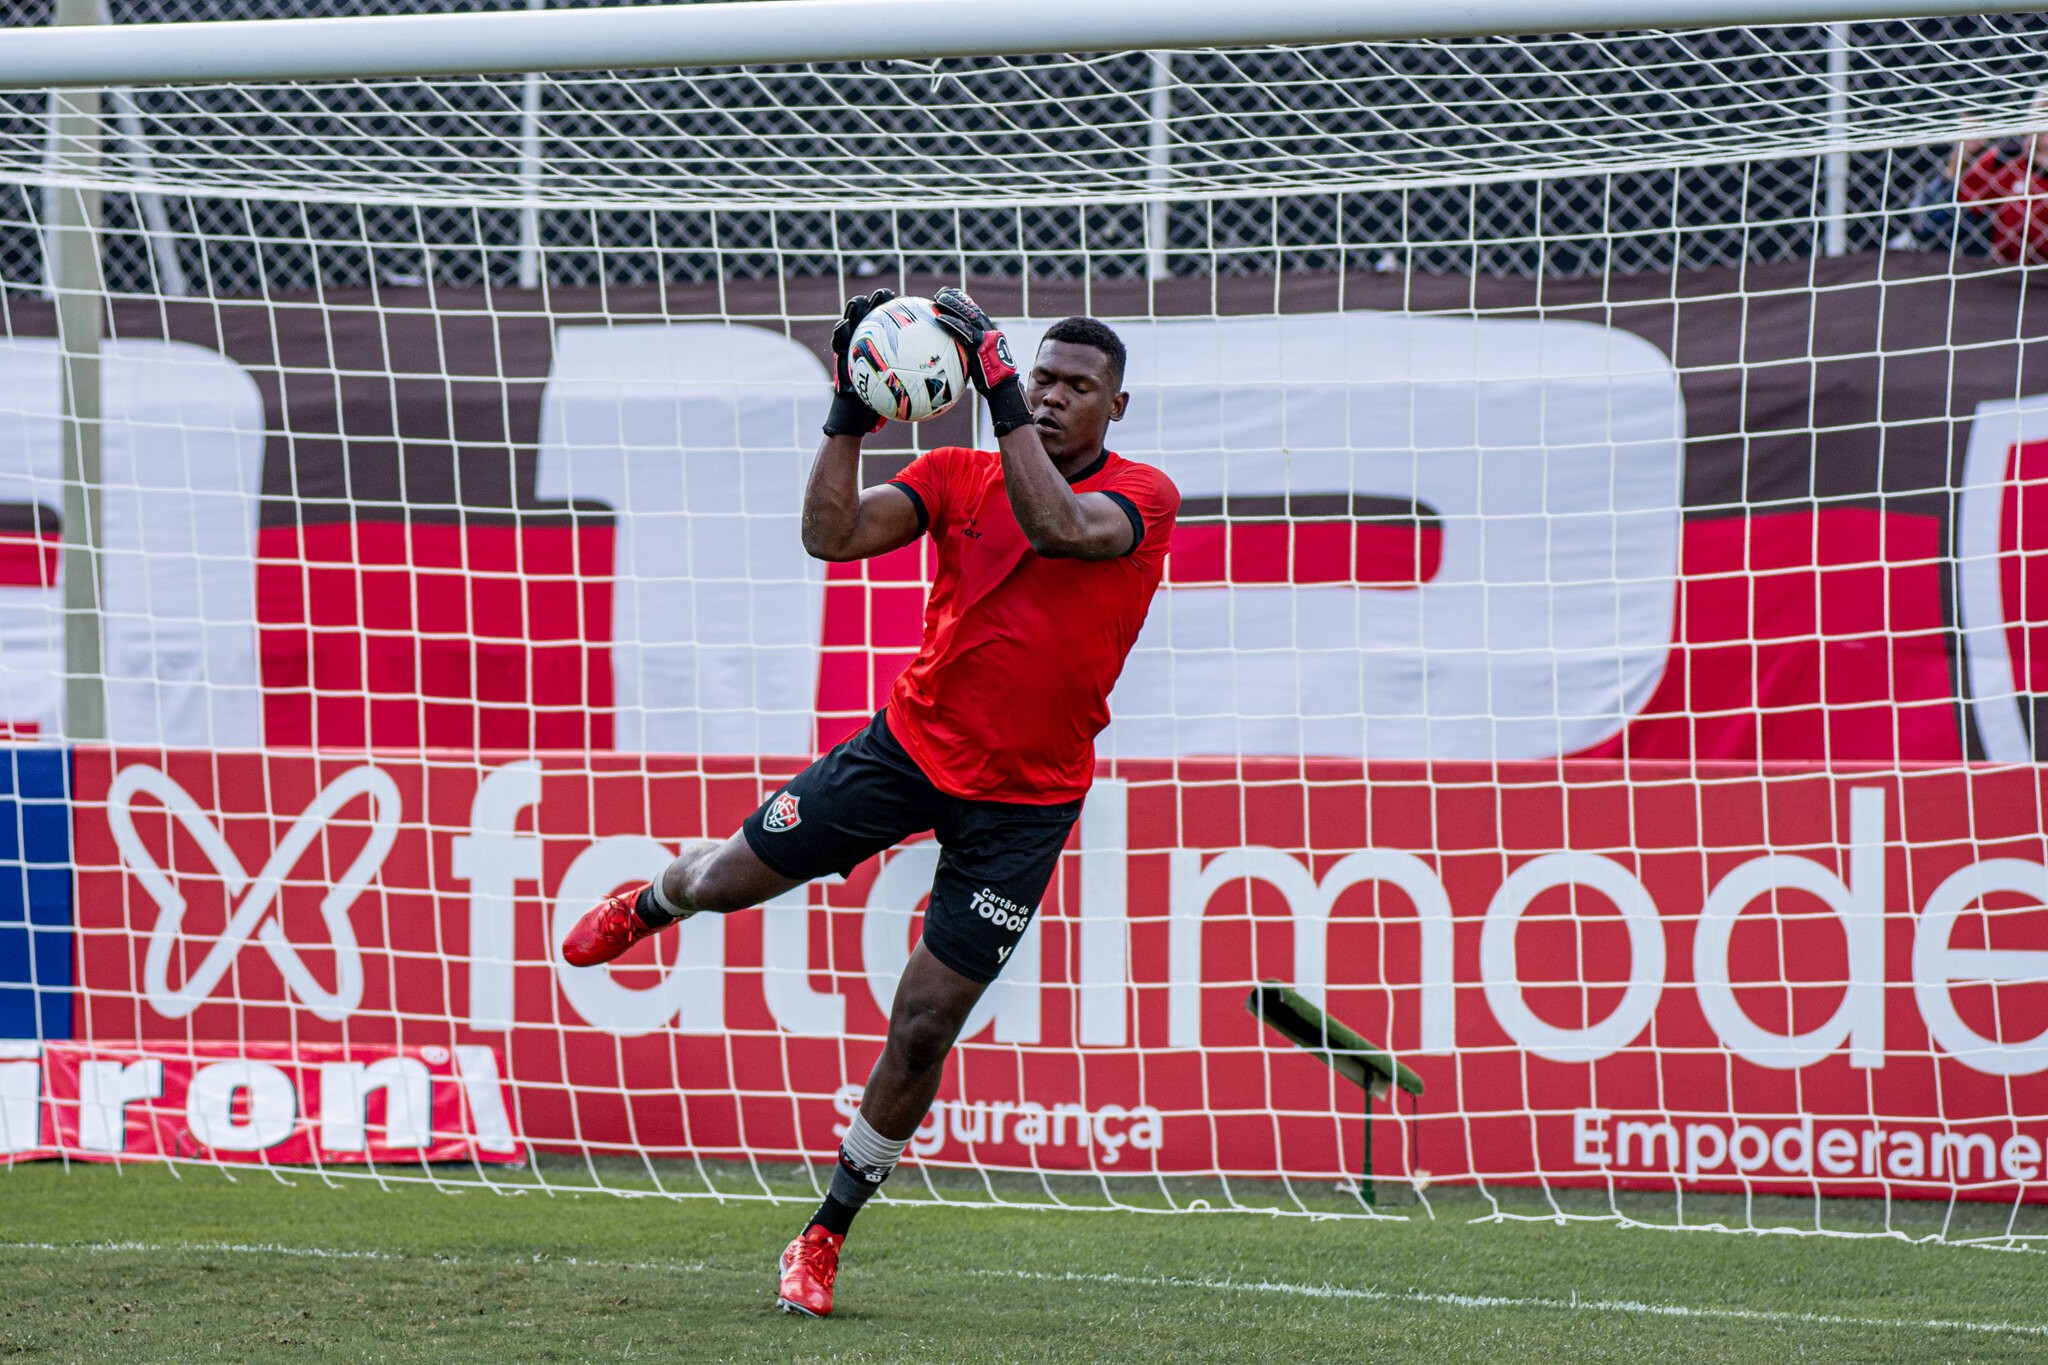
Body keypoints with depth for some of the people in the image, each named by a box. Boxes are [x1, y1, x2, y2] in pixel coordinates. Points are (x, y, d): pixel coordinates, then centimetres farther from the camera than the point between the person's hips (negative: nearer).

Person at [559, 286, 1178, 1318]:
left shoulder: (1143, 497, -10)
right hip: (912, 741, 3)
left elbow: (1060, 527, -31)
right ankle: (651, 903, 49)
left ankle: (828, 1231, 13)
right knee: (729, 876, 9)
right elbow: (833, 533, -12)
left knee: (923, 1029, -4)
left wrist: (998, 390, -33)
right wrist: (851, 412, -23)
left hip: (1024, 801, -2)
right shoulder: (958, 476, -1)